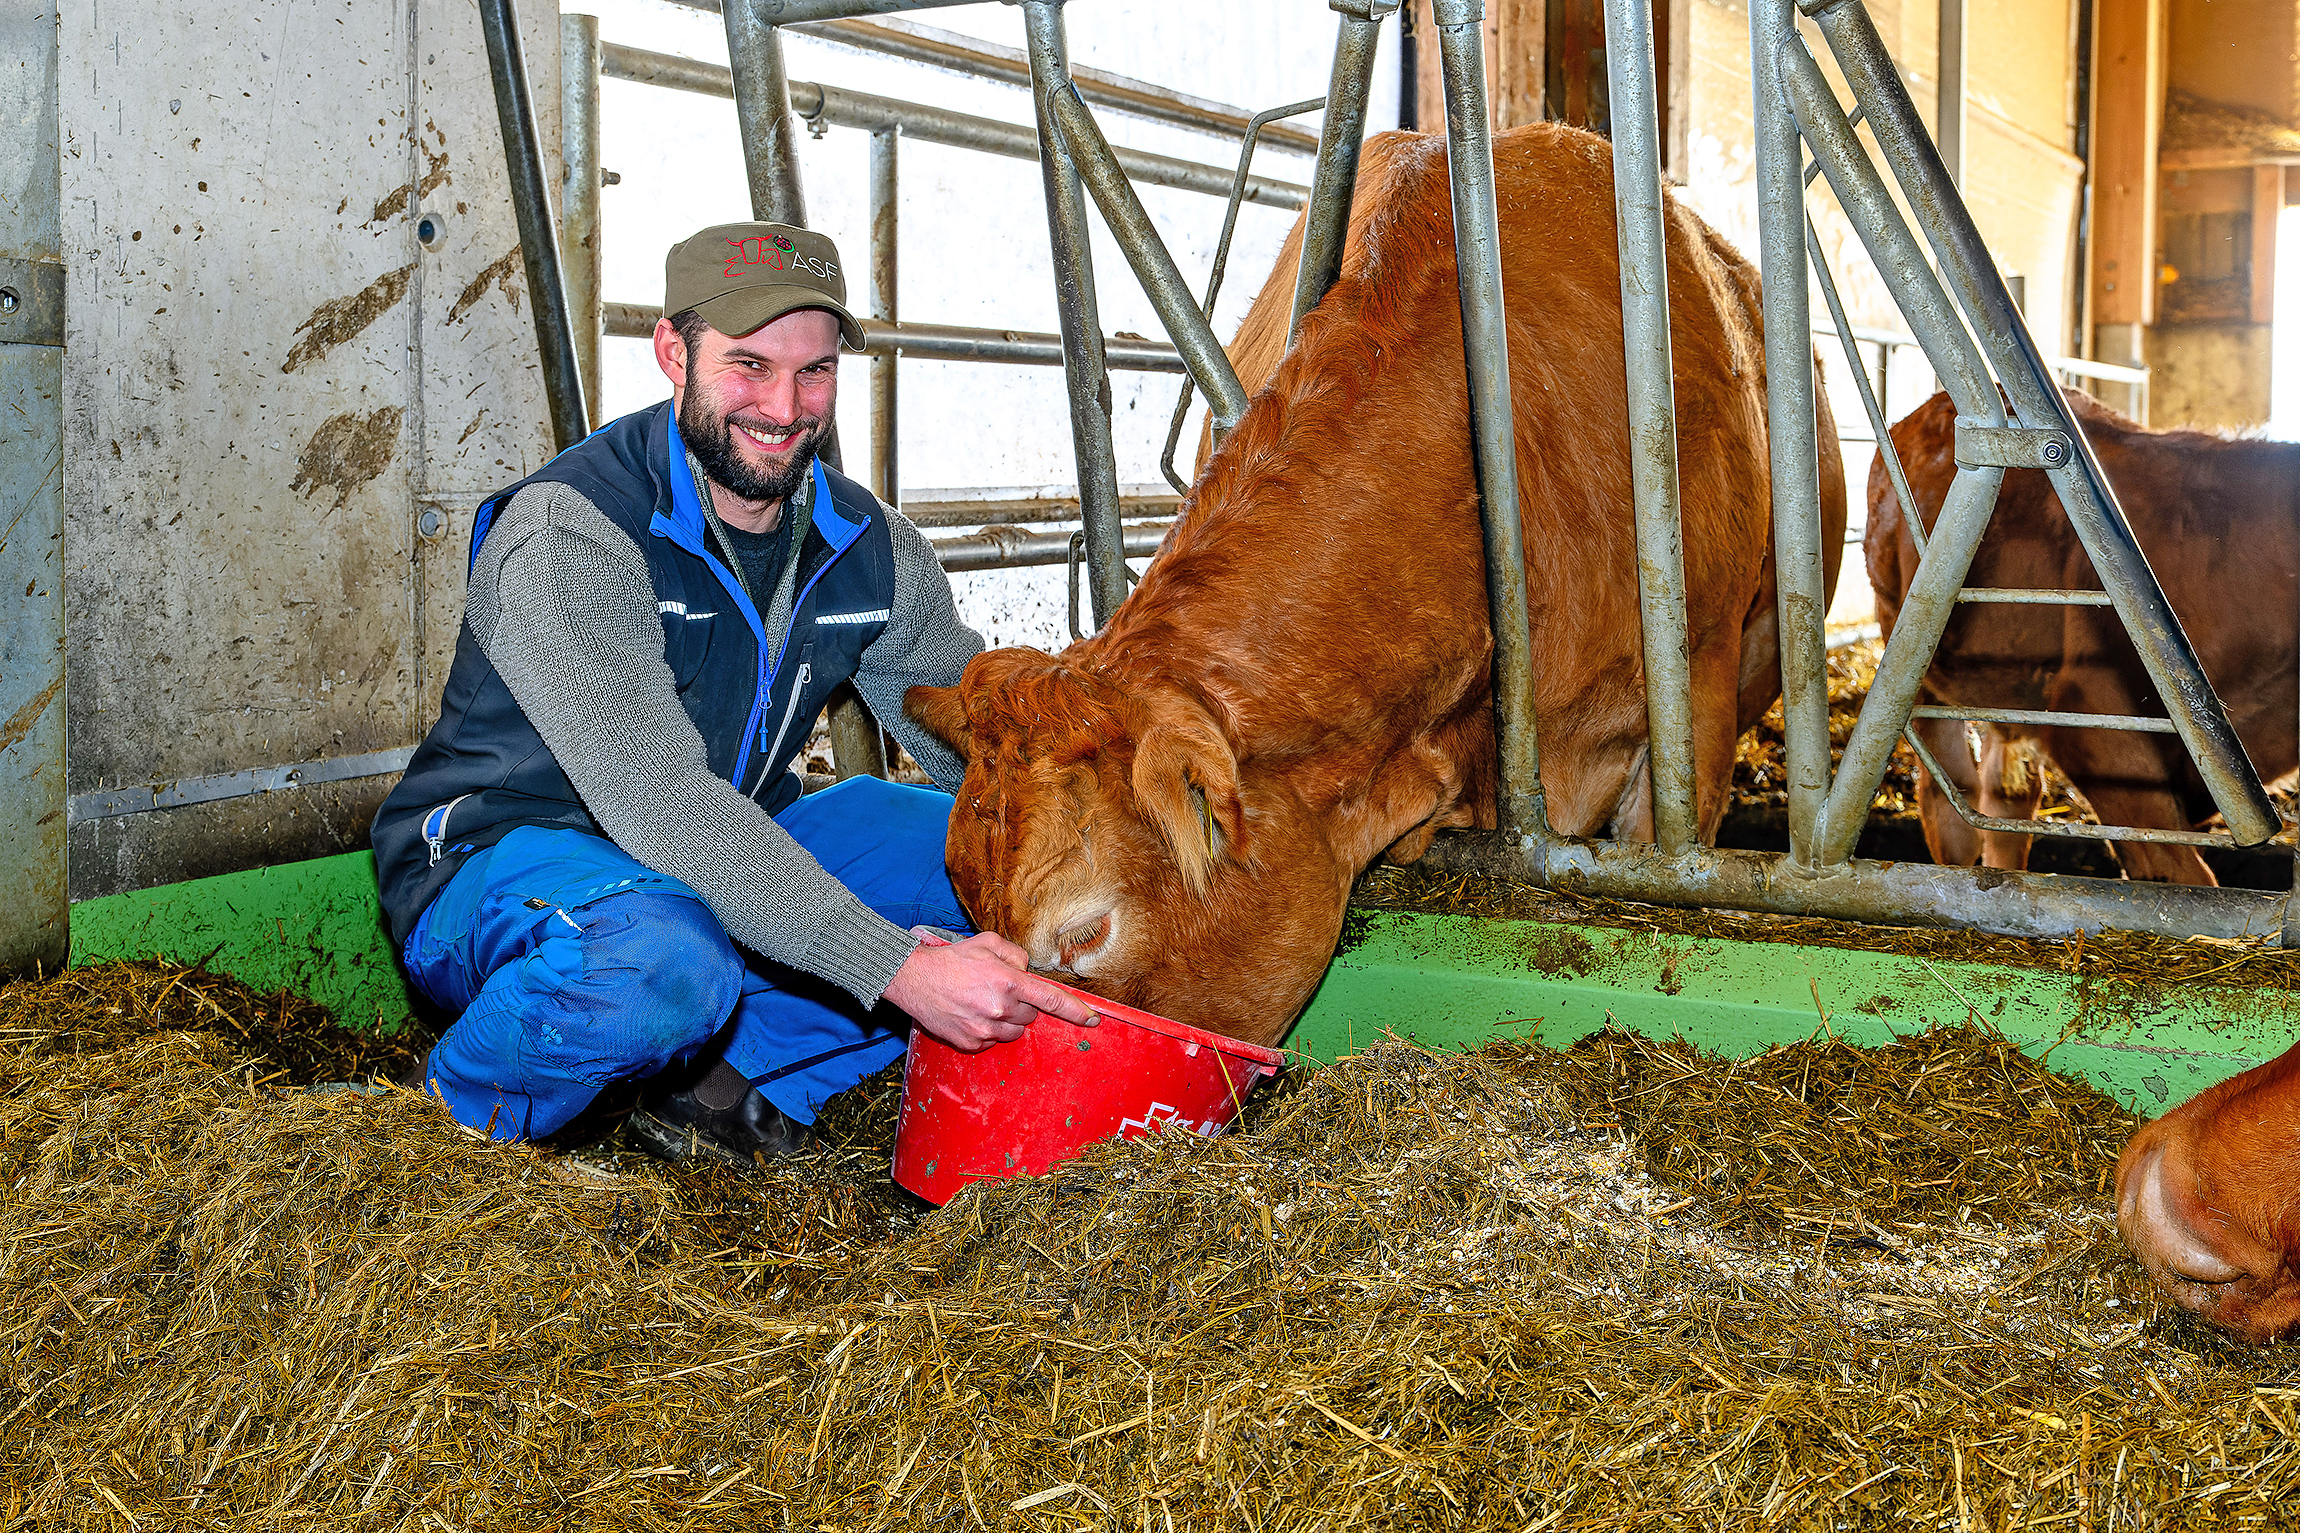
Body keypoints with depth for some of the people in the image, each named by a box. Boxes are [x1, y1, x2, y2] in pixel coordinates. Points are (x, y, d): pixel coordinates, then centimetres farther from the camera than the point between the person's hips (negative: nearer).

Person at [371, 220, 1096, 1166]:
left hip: (732, 864, 7)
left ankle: (733, 1077, -10)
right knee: (662, 960, -41)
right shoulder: (569, 530, -24)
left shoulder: (868, 544, -2)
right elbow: (663, 804, -34)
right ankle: (448, 1113, -10)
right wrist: (897, 967, -40)